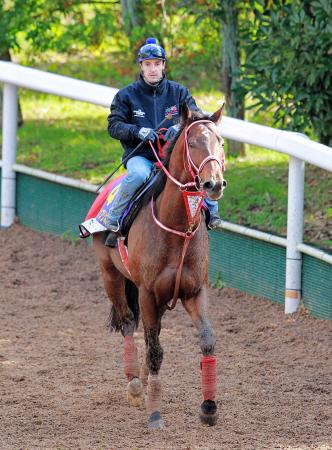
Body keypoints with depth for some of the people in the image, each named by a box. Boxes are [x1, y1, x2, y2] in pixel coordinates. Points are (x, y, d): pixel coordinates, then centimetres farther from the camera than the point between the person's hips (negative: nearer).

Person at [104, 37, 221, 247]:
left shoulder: (178, 92, 9)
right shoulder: (127, 95, 4)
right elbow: (114, 126, -1)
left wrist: (181, 127, -21)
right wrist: (138, 131, -19)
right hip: (140, 156, -2)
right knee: (138, 174, -38)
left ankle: (212, 213, -2)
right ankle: (113, 221, -22)